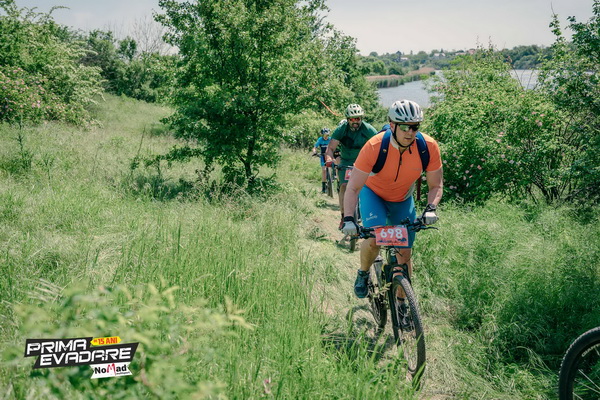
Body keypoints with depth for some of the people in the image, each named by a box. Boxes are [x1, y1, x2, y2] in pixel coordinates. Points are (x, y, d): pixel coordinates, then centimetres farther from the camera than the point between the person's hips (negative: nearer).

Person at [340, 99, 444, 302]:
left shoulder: (429, 147, -25)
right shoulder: (374, 147, -32)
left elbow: (436, 185, -13)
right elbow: (353, 188, -29)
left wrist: (431, 208, -33)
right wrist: (348, 219, -42)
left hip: (403, 201, 3)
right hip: (373, 194, -3)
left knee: (404, 253, 2)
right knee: (374, 238, -27)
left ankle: (401, 301, 21)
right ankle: (363, 273, 4)